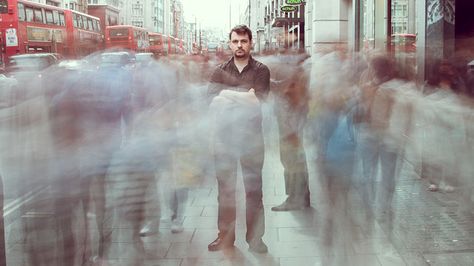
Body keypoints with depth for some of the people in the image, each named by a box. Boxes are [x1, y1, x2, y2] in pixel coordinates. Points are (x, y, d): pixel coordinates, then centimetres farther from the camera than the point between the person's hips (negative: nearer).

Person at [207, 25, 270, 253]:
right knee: (225, 188, 7)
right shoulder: (220, 71, 9)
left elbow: (258, 100, -11)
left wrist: (229, 96, -10)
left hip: (251, 134, -1)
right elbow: (213, 101, -5)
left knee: (254, 188, 2)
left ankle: (255, 237, 11)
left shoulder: (261, 70, 3)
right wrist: (245, 98, -14)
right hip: (224, 134, 2)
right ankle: (225, 236, 17)